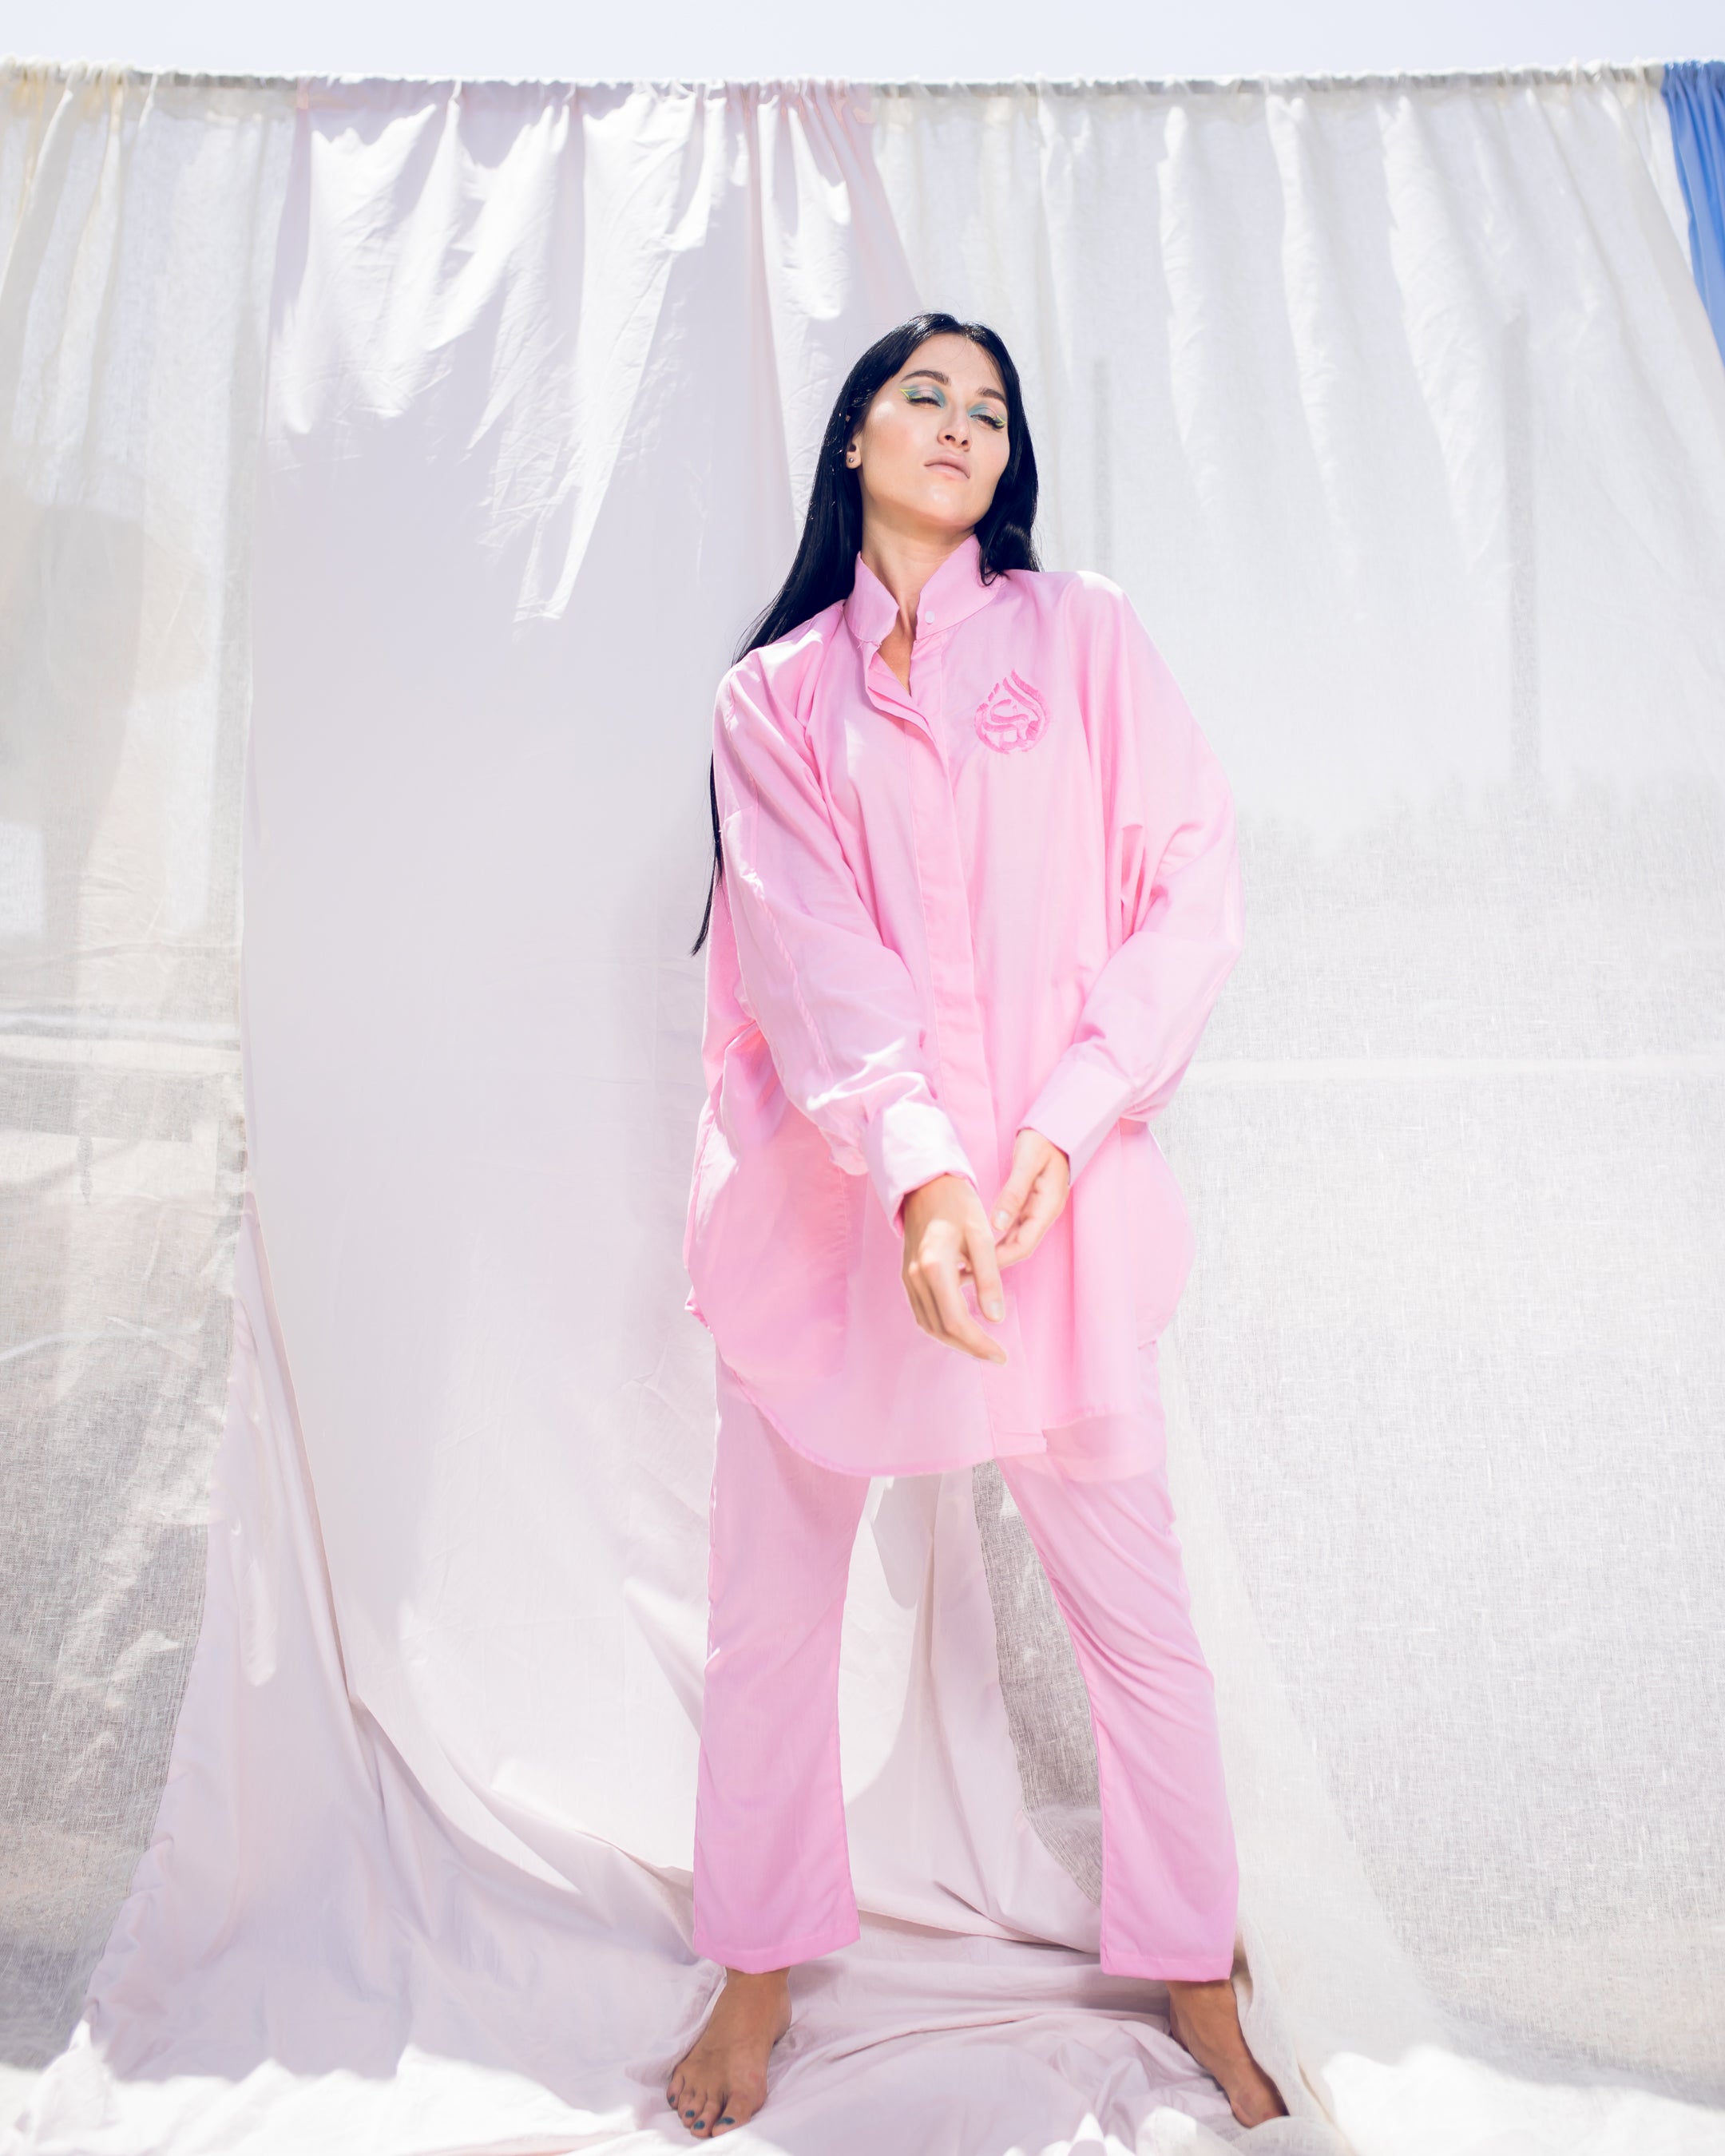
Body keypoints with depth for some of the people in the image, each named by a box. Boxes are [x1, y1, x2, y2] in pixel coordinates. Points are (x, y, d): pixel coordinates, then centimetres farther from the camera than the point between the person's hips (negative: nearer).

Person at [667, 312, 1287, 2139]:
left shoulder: (1083, 633, 10)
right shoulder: (775, 690, 10)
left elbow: (1191, 889, 1)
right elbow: (807, 942, -5)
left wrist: (1064, 1125, -11)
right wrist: (914, 1162, -20)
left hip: (1050, 1185, 0)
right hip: (826, 1179, 1)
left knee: (1134, 1607, 5)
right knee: (769, 1603, 8)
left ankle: (1193, 1973, 29)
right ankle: (758, 1971, 30)